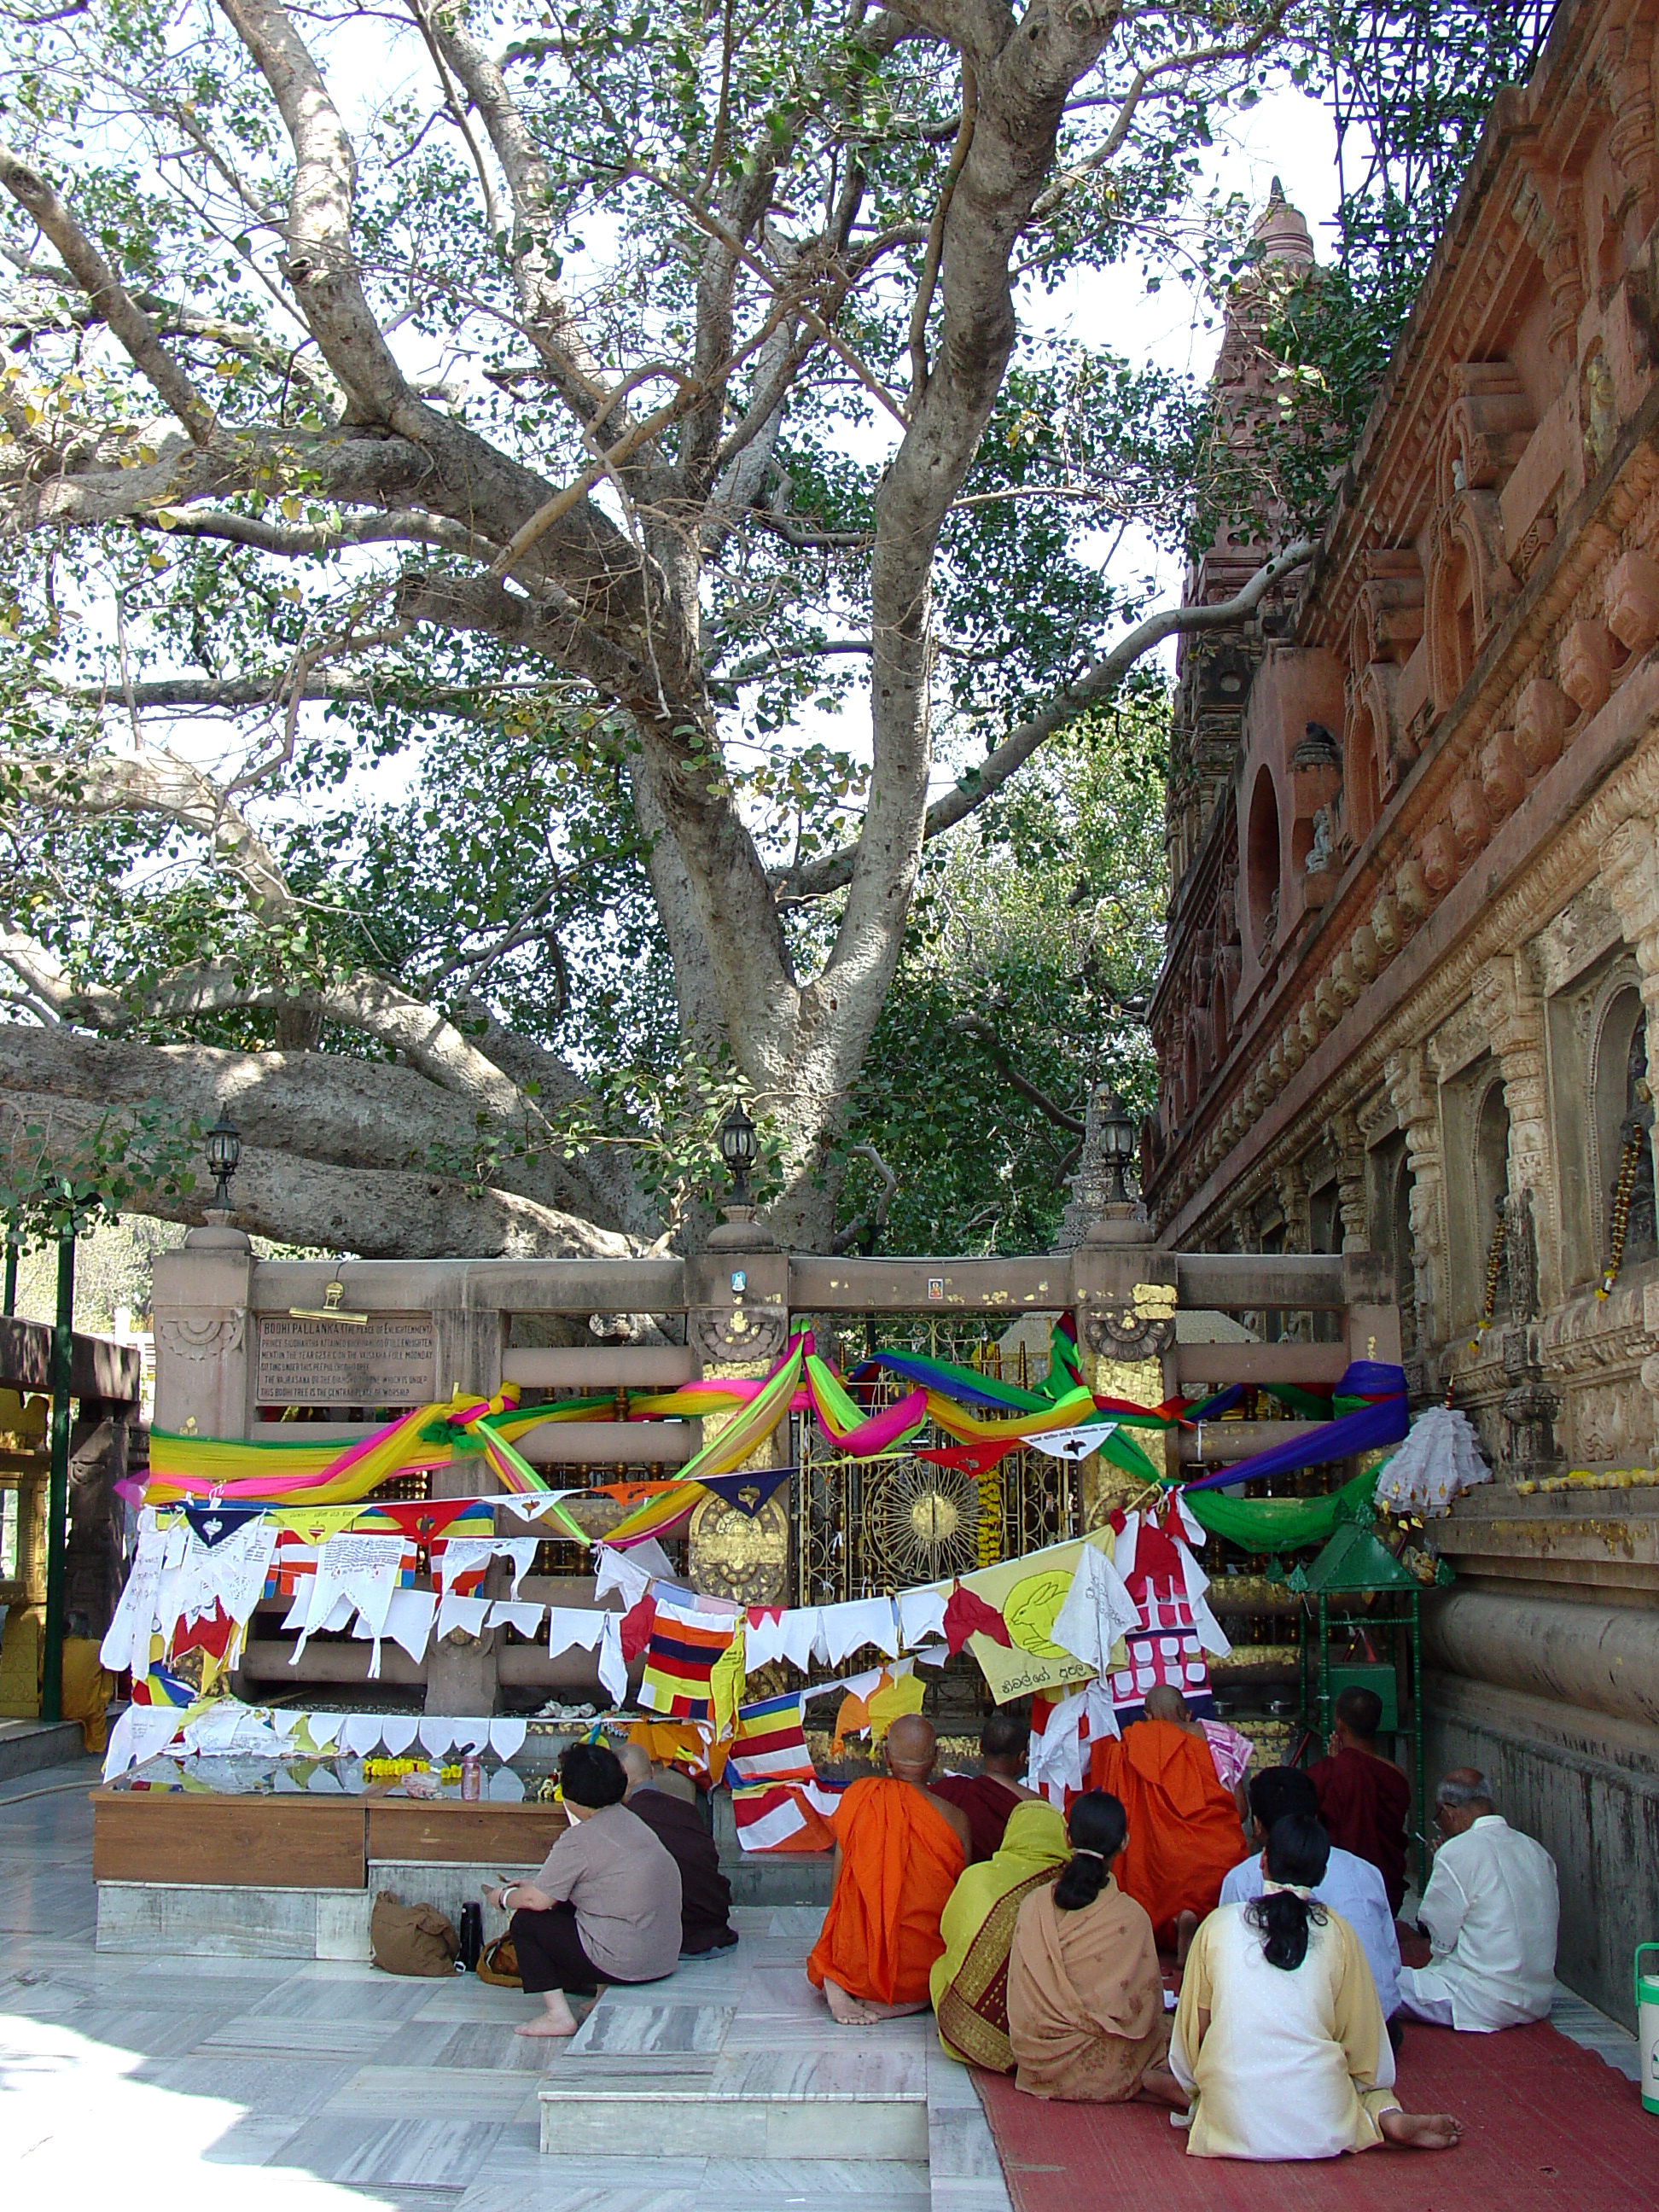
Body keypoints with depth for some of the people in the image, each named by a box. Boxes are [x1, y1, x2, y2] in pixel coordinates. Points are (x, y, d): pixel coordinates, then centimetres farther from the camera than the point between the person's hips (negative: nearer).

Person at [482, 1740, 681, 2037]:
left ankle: (558, 2015, 3)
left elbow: (537, 1900, -9)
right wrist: (534, 1885, 26)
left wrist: (504, 1897, 11)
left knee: (526, 1921, 6)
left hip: (623, 1963, -9)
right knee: (565, 1909, 28)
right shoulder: (630, 1821, 10)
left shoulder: (580, 1839, -15)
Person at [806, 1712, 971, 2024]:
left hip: (856, 1964, 2)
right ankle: (906, 2001, 1)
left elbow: (836, 1884, -3)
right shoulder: (955, 1819, -13)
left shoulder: (858, 1797, -10)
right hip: (925, 1971, -2)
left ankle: (839, 1990, -1)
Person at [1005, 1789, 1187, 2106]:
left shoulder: (1034, 1904, -7)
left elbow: (1021, 1999, 1)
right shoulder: (1131, 1918, -16)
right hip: (1102, 2070, -5)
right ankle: (1154, 2080, -7)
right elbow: (1145, 2006, -5)